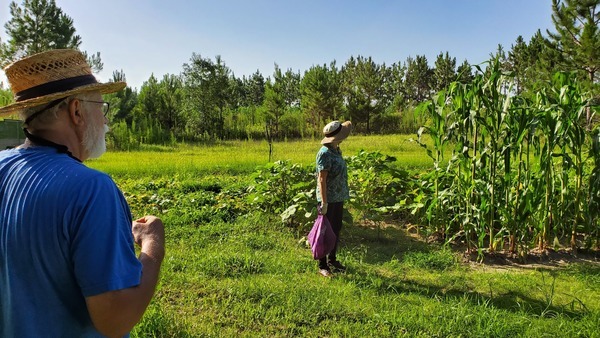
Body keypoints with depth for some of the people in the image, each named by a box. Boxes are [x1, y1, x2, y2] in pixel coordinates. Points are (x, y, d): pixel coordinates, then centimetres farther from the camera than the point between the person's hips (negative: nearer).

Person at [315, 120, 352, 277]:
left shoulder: (336, 150, 8)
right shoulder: (325, 153, -18)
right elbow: (321, 180, -20)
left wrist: (343, 196, 17)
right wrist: (324, 203, -21)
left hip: (338, 198, 8)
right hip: (329, 199, -8)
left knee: (336, 230, 17)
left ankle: (332, 260, 32)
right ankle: (322, 266, 15)